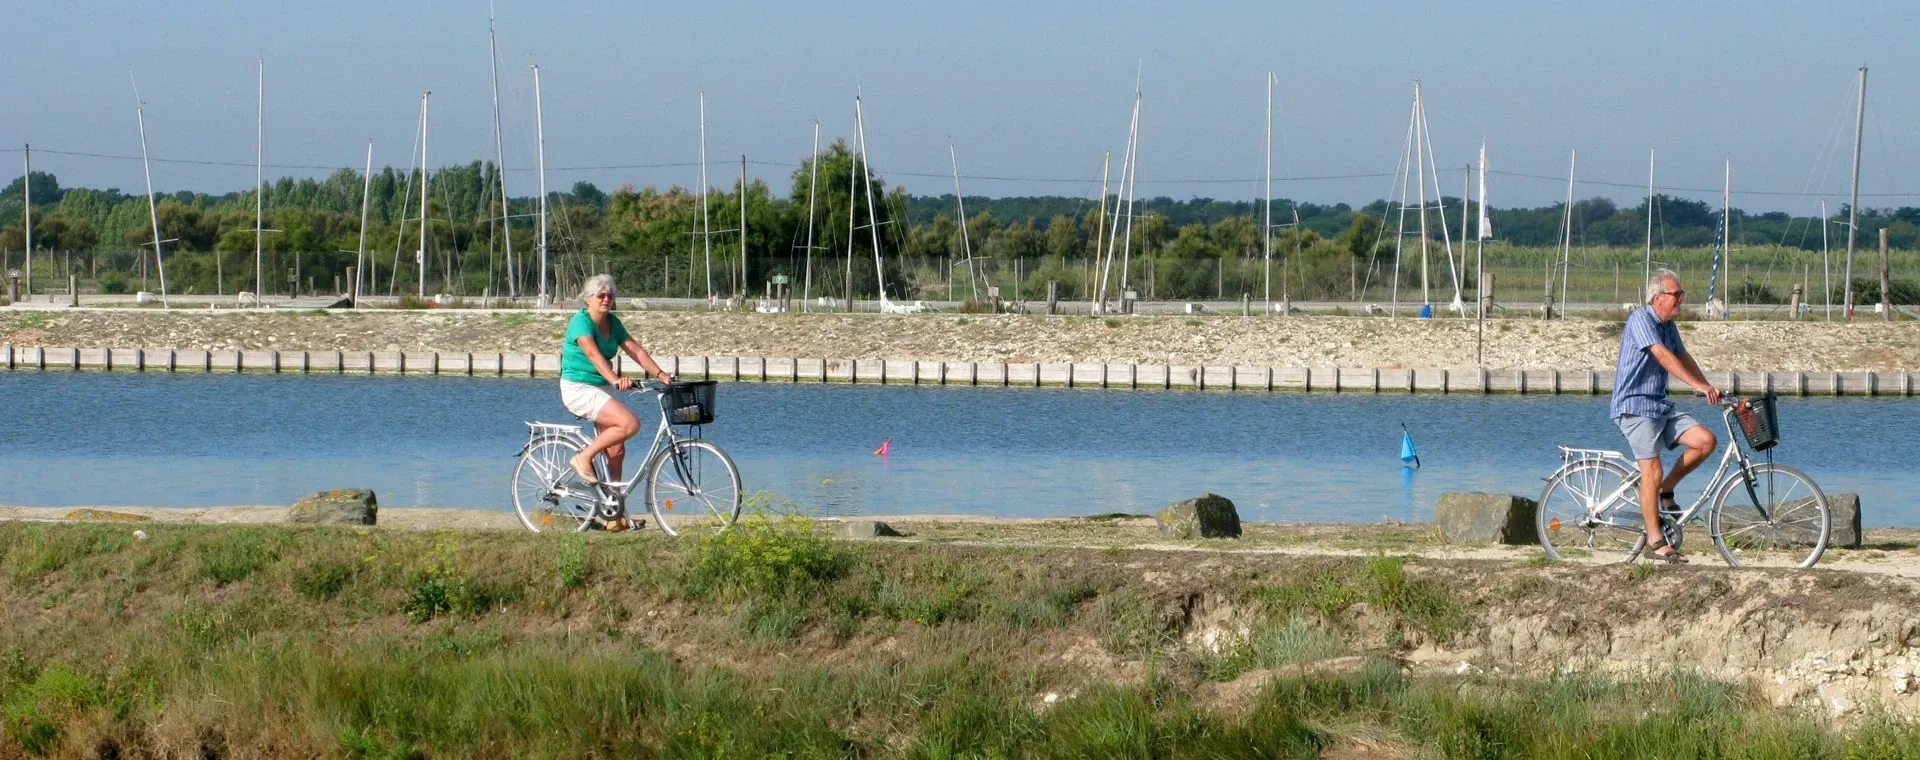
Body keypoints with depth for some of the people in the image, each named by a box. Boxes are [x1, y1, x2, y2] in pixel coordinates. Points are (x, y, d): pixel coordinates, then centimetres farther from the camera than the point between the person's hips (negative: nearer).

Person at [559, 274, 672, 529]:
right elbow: (593, 354, -30)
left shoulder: (613, 323, 10)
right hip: (578, 388, -8)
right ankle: (584, 458, -10)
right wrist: (615, 379, -44)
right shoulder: (581, 322, -16)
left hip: (600, 389, 8)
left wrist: (662, 375, -7)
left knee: (616, 450, 4)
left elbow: (635, 350, 5)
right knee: (630, 424, -24)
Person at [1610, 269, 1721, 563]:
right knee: (1653, 471, -12)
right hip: (1634, 406, -8)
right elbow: (1663, 356, -25)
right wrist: (1700, 386, -31)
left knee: (1706, 440, -8)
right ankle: (1655, 540, -5)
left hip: (1660, 405, 8)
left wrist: (1710, 388, 6)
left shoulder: (1669, 326, 13)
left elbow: (1683, 358, 20)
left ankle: (1665, 491, 9)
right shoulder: (1641, 319, -15)